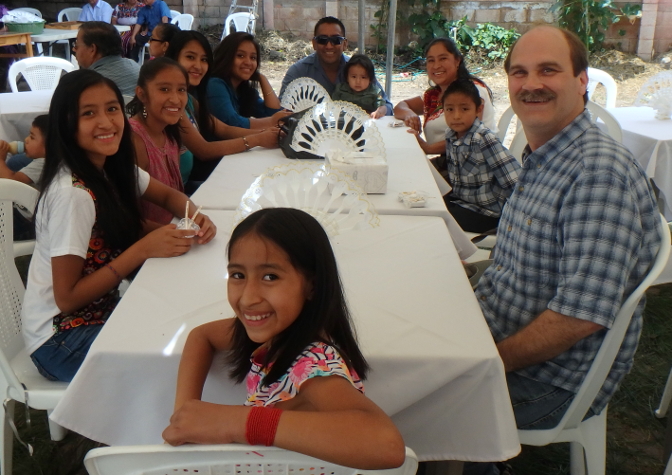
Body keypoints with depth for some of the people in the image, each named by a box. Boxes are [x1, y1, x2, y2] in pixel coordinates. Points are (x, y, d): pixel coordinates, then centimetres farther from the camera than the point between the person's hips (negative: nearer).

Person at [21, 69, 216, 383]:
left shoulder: (113, 167, -4)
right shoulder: (72, 194, -26)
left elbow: (170, 196, 11)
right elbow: (67, 297, -23)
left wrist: (194, 217, -12)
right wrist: (144, 248, -26)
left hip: (102, 307, 7)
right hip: (60, 336, -7)